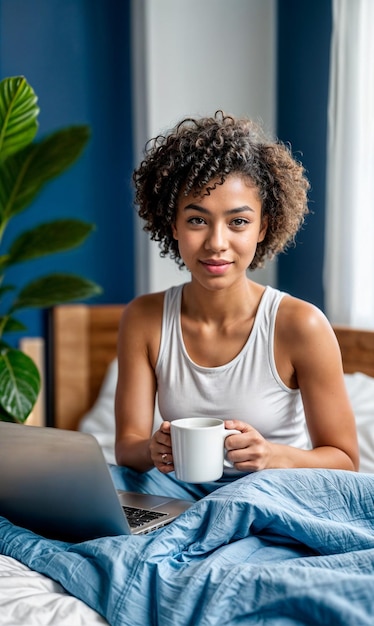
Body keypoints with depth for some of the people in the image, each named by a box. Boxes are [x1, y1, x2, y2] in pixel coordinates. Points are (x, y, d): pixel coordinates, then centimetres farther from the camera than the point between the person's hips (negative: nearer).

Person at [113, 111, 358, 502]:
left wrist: (273, 455, -28)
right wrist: (153, 451, -27)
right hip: (179, 489, 2)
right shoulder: (143, 319, -4)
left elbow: (344, 460, -7)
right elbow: (127, 445, -3)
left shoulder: (300, 326, -14)